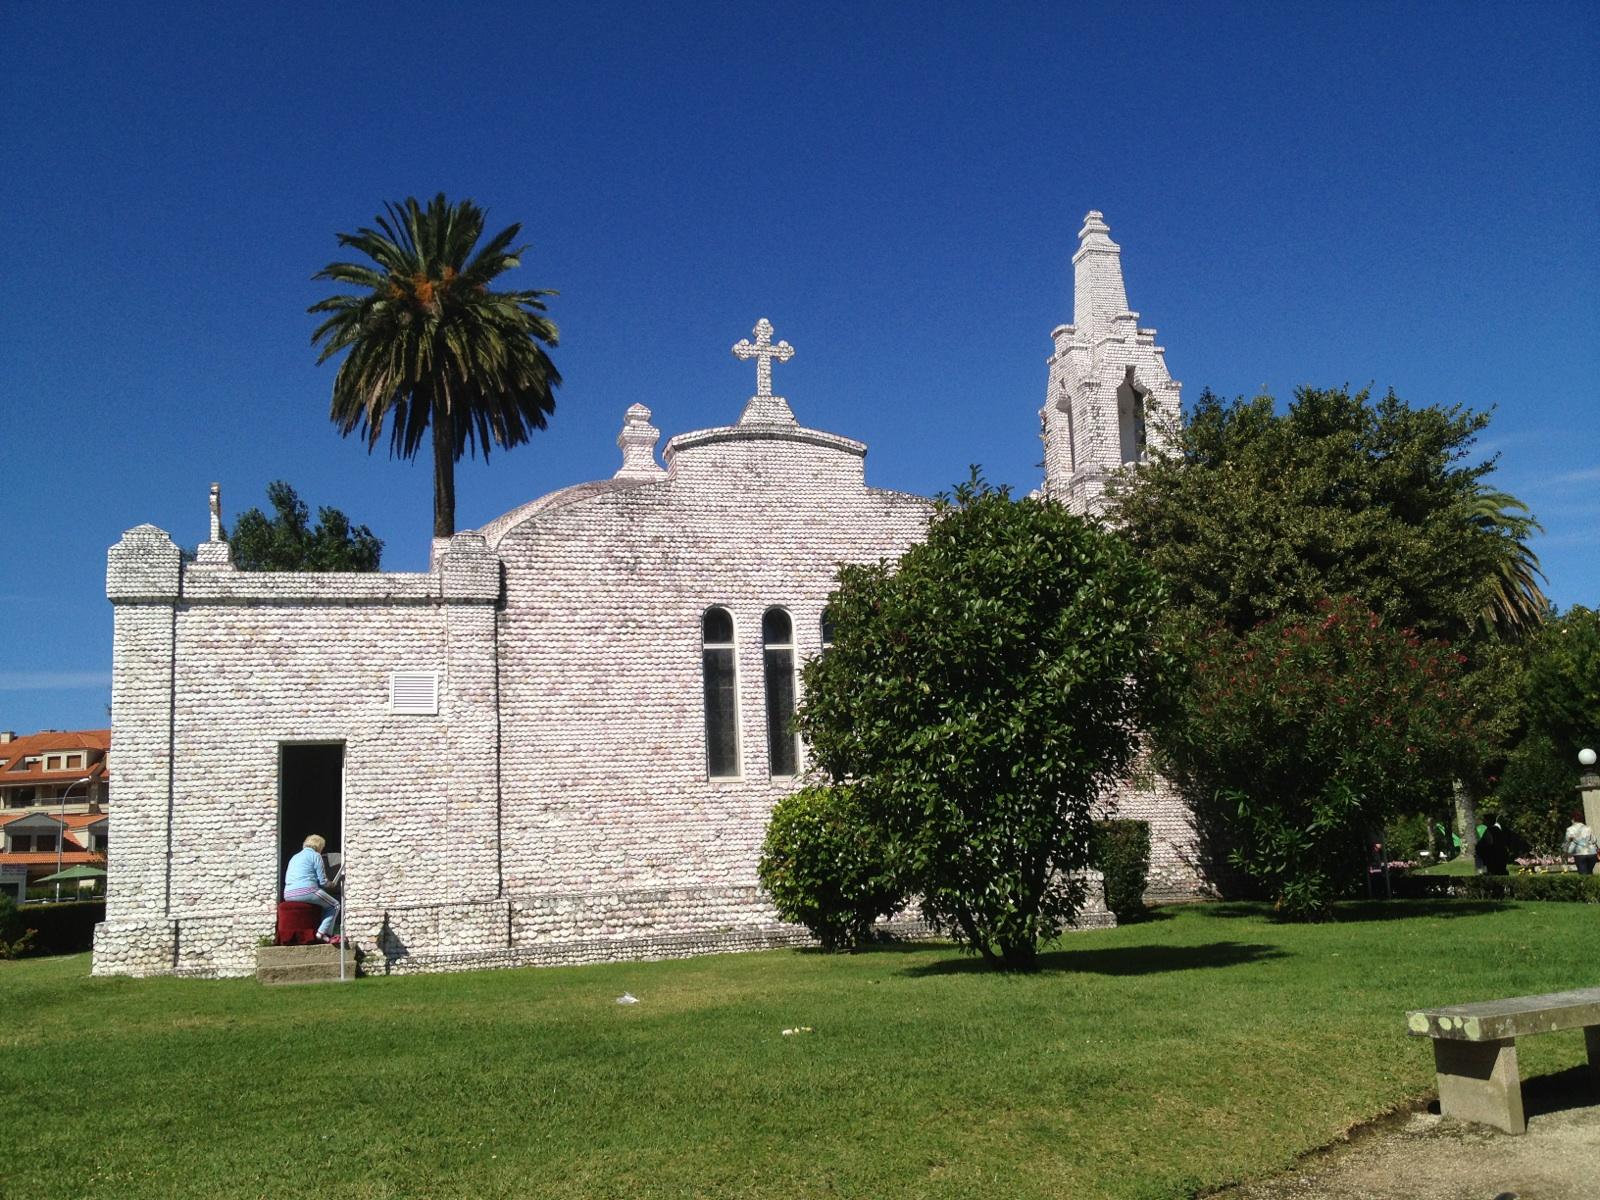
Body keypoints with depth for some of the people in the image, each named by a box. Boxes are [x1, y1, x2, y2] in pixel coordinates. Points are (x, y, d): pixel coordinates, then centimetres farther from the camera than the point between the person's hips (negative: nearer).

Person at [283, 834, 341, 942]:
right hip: (306, 891, -8)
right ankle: (323, 933, -6)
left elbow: (287, 880, 28)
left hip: (288, 895, 8)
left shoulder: (294, 857, 26)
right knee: (334, 905, 11)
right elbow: (323, 881, -3)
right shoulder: (315, 855, 3)